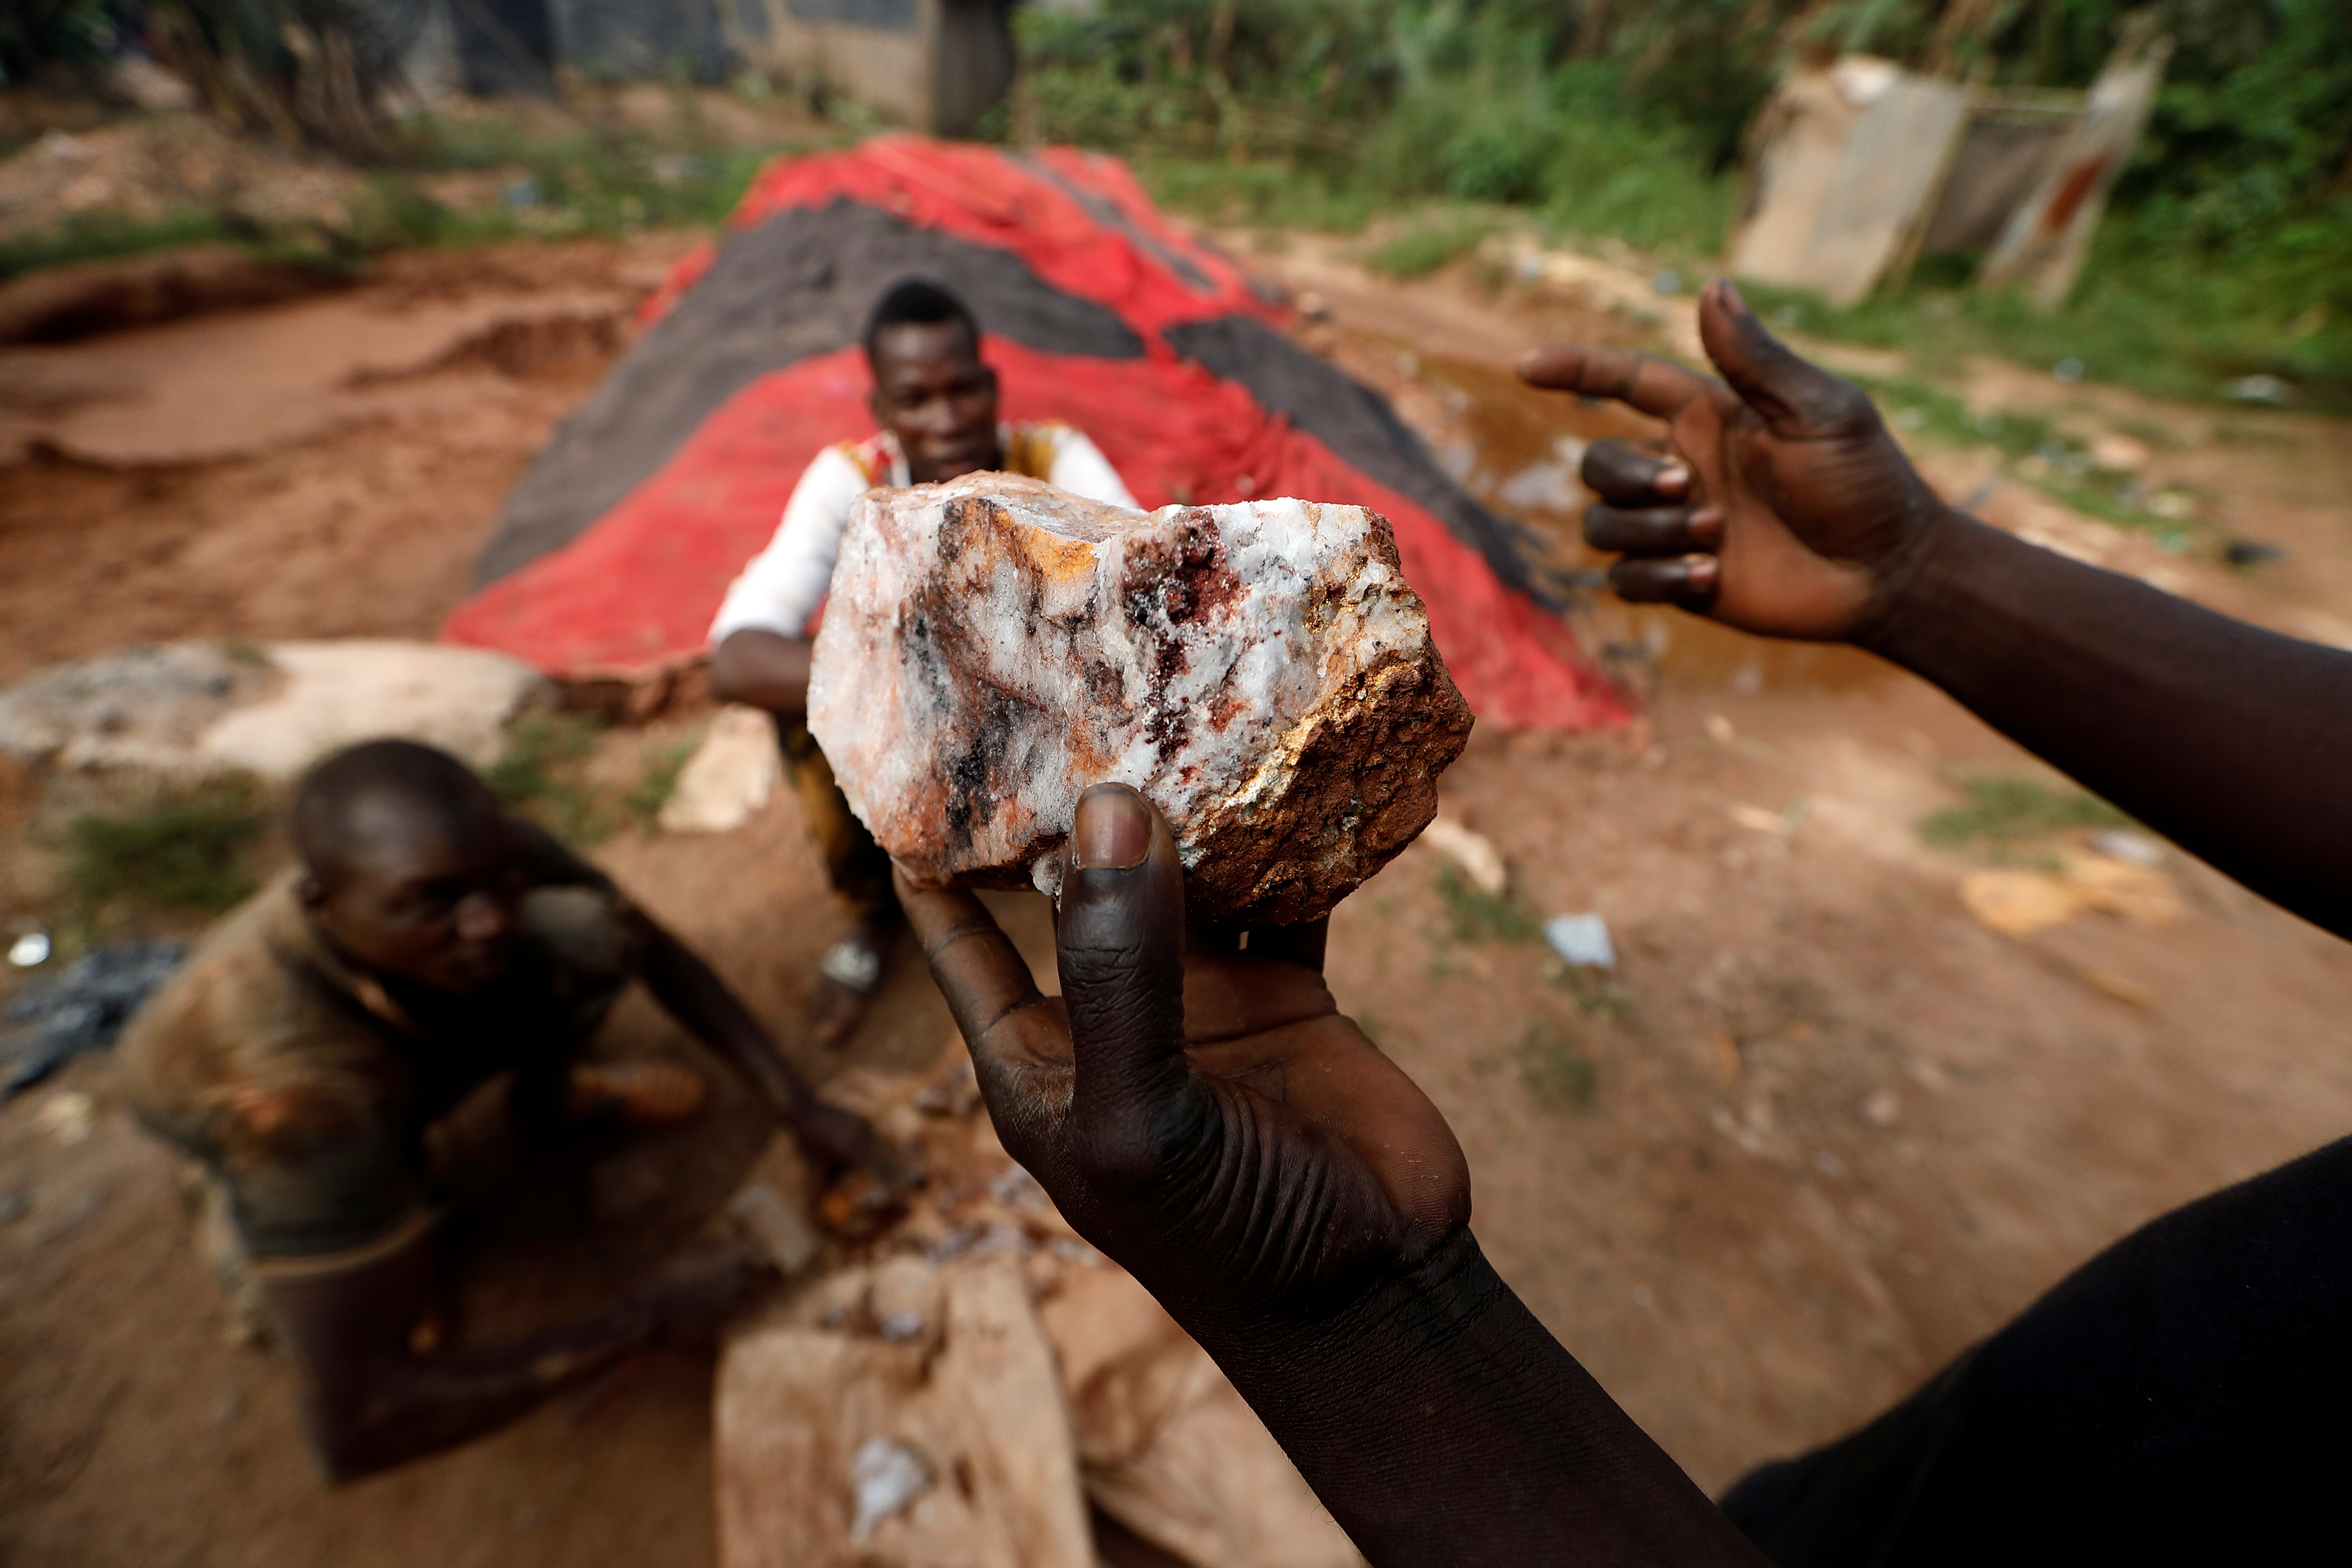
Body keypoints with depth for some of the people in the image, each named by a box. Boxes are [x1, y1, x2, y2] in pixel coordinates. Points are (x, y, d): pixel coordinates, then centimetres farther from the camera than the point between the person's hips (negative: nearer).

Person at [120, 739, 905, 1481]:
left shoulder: (476, 853, -34)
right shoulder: (291, 1084, -45)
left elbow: (657, 952, -19)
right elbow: (352, 1426, -43)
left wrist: (800, 1106, -25)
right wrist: (653, 1315, -39)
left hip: (426, 1025, 3)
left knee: (593, 929, -25)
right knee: (406, 1327, -22)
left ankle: (548, 1096, 7)